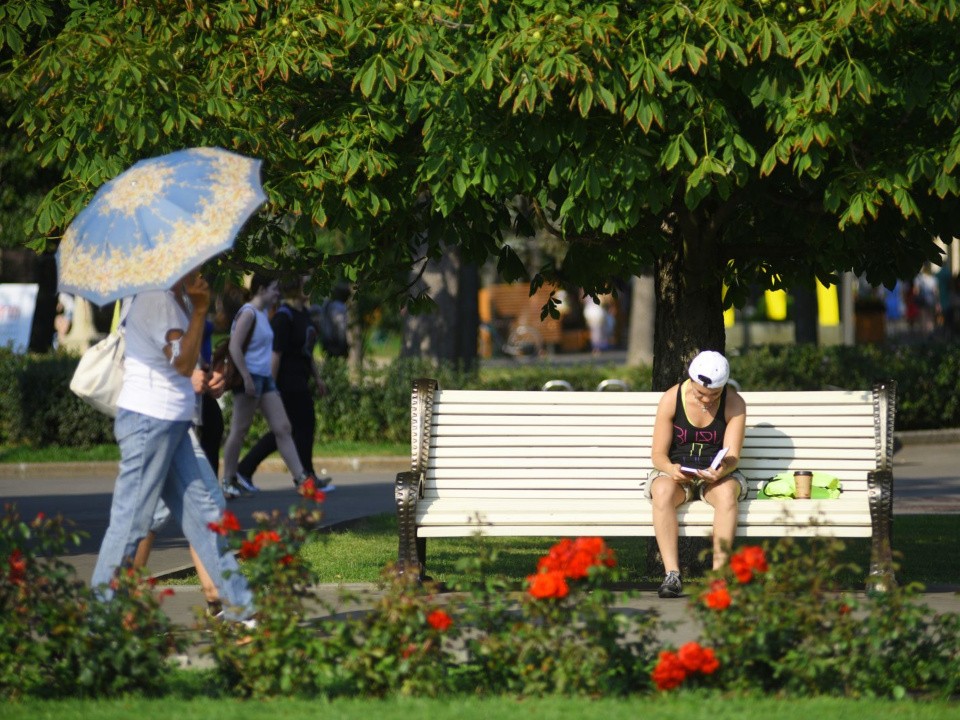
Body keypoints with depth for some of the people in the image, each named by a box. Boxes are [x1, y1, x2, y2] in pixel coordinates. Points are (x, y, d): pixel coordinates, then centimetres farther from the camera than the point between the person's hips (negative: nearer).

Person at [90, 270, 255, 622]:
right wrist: (199, 309, -19)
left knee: (201, 511, 11)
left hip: (171, 421, 10)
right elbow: (183, 363, -22)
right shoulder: (156, 299, -16)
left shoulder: (172, 299, 15)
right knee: (131, 518, -6)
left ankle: (239, 605, 15)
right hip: (149, 420, -10)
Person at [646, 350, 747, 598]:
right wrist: (670, 468, -28)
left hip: (716, 475, 0)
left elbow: (732, 456, -10)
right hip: (675, 473, 0)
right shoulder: (671, 399, -5)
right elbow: (658, 453, -4)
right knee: (663, 491, -37)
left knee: (726, 492, -37)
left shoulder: (734, 404, -5)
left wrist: (721, 470, -34)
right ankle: (672, 576, -41)